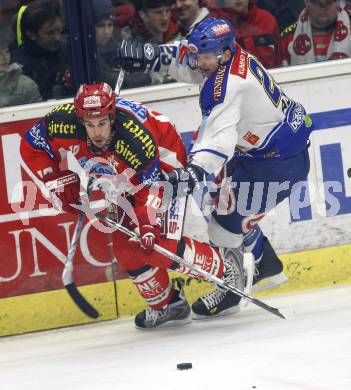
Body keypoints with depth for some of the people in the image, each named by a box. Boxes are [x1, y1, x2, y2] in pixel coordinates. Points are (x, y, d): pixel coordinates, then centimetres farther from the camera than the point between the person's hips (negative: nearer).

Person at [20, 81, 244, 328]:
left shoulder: (136, 139, -40)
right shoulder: (62, 122, -29)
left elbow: (150, 186, -31)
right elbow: (32, 147, -12)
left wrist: (149, 225, -39)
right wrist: (59, 183, -15)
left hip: (163, 164, -6)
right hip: (125, 178, 6)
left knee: (156, 244, -19)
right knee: (127, 246, 0)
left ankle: (223, 265, -5)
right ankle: (165, 306, 17)